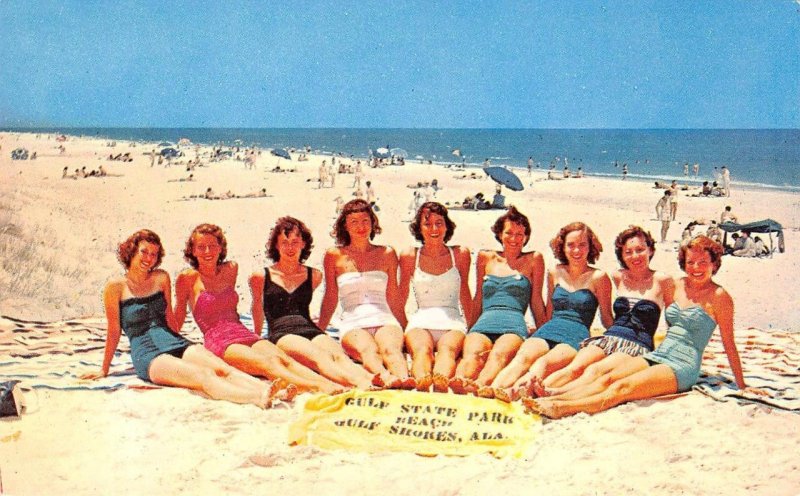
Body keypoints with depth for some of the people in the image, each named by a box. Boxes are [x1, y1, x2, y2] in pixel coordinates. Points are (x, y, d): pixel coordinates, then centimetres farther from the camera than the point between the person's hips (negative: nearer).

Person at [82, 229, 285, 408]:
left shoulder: (161, 278, 15)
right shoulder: (116, 286, 1)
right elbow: (114, 331, 6)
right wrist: (104, 370, 12)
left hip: (175, 343, 5)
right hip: (147, 355, -5)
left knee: (222, 368, -27)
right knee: (204, 376, -34)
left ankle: (267, 389, -53)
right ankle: (258, 398, -58)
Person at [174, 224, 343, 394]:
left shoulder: (231, 269, 18)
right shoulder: (188, 278, 4)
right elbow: (178, 318, 15)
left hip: (245, 334, 5)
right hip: (218, 341, -5)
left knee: (284, 359, -27)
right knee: (269, 363, -33)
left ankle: (329, 384, -52)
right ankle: (316, 387, -58)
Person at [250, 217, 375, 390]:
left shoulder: (314, 275, 21)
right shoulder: (261, 277, 13)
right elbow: (257, 308, 26)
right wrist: (256, 336, 36)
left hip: (311, 330, 3)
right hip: (281, 334, -3)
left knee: (339, 356, -33)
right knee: (319, 357, -38)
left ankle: (374, 382, -64)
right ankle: (360, 384, -66)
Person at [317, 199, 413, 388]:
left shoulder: (387, 254, 16)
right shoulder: (334, 256, 11)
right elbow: (330, 298, 18)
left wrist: (406, 330, 24)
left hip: (385, 320, 2)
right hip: (353, 324, -1)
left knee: (391, 348, -34)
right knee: (368, 350, -36)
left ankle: (404, 379, -64)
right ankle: (384, 377, -67)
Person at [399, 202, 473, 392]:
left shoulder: (460, 254, 13)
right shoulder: (409, 257, 11)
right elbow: (401, 298, 20)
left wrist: (471, 328, 21)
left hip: (453, 322, 0)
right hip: (421, 321, 0)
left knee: (447, 348, -37)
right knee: (422, 349, -37)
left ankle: (442, 383, -69)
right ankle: (421, 384, -68)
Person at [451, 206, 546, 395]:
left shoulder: (534, 259, 18)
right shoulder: (486, 258, 24)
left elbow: (536, 301, 19)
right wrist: (470, 328, 26)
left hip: (514, 324, -2)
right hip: (484, 323, 2)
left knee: (499, 354, -39)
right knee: (473, 353, -35)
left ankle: (482, 385, -69)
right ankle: (459, 383, -66)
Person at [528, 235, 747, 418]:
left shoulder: (718, 296, -3)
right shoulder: (677, 285, 14)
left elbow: (729, 344, 1)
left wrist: (741, 386, 4)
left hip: (682, 368, -6)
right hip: (656, 357, 6)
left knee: (622, 387, -29)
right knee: (608, 378, -22)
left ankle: (562, 409, -48)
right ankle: (551, 400, -41)